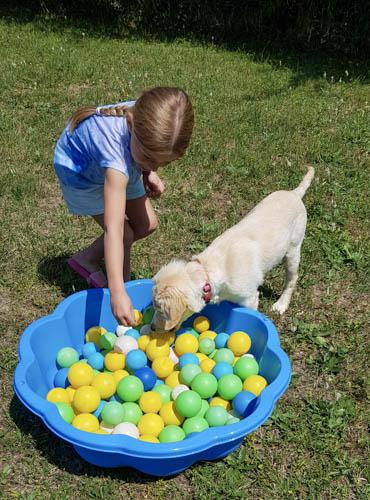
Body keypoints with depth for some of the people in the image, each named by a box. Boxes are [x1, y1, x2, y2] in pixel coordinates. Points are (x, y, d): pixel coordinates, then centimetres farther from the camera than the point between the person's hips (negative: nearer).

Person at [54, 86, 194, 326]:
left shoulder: (148, 119, -30)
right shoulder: (115, 150, -47)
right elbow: (113, 230, -52)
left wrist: (149, 173, -16)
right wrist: (118, 293, -56)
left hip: (118, 166, 6)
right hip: (80, 171, -6)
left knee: (147, 225, 4)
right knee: (125, 235, -14)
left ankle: (87, 259, 23)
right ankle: (124, 285, 15)